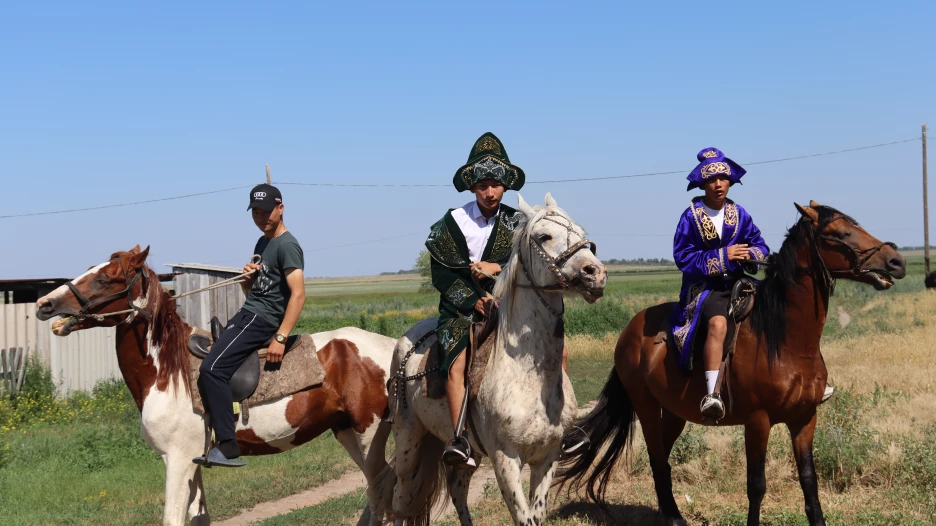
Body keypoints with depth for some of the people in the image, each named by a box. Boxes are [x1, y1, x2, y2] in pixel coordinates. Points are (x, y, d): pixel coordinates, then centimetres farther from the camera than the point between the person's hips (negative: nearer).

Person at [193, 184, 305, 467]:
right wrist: (248, 276, 1)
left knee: (212, 368, -26)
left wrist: (280, 338, -29)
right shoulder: (262, 243, 18)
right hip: (248, 314, 11)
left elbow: (298, 294, -22)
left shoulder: (287, 246, -12)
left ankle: (227, 445, -28)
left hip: (262, 318, -11)